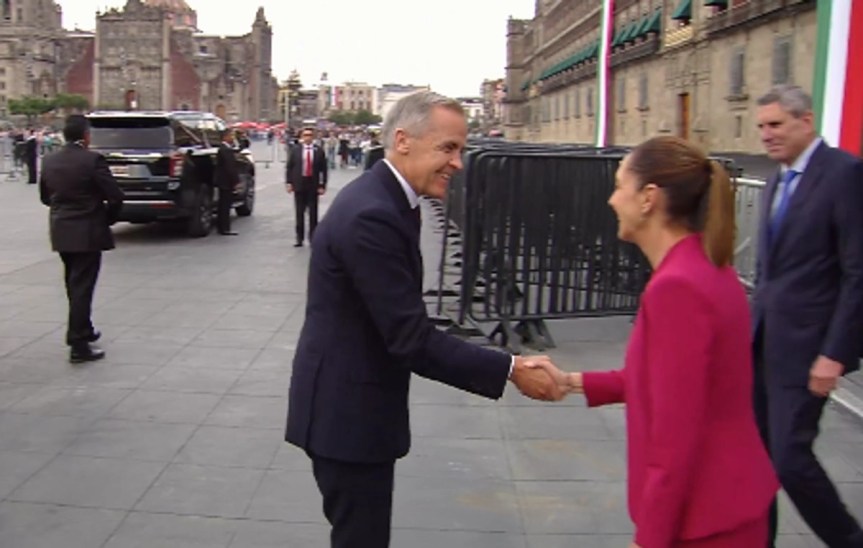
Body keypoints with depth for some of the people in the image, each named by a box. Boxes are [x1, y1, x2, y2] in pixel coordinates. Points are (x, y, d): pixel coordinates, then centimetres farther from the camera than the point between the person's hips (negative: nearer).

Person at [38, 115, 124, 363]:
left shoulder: (50, 161, 4)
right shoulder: (92, 160, -15)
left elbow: (45, 196, 13)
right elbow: (115, 196, -15)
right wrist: (108, 218, 2)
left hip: (61, 231, 7)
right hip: (87, 232, -6)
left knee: (74, 285, 20)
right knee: (82, 287, -5)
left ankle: (82, 330, 34)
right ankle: (79, 345, -5)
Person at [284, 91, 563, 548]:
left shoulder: (383, 200, 7)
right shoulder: (372, 215, -25)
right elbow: (411, 338, -26)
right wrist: (511, 370, -21)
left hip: (354, 404, 10)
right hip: (348, 412, -10)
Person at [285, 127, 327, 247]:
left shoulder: (319, 151, -1)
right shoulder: (295, 150, 3)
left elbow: (323, 169, -2)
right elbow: (289, 167, 4)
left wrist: (322, 185, -7)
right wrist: (289, 182, -3)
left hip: (313, 185, -1)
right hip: (299, 184, 1)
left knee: (313, 213, 2)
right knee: (299, 213, 6)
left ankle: (312, 239, 10)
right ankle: (299, 238, 13)